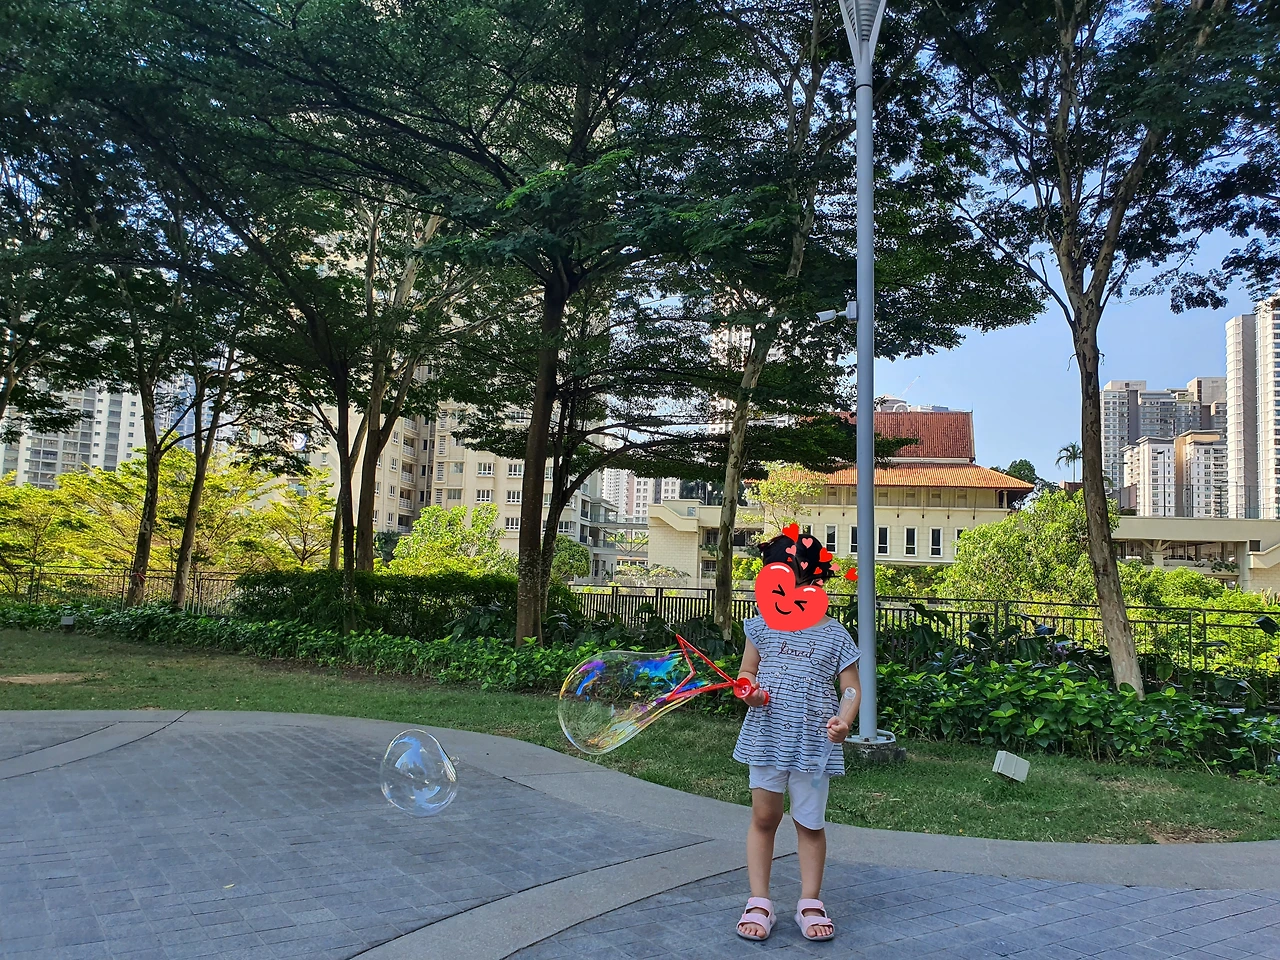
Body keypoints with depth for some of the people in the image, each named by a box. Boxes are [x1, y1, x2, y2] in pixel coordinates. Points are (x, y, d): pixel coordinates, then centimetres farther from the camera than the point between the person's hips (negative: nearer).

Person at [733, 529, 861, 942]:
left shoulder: (835, 636, -5)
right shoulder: (763, 627, 1)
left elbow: (852, 688, -1)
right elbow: (746, 670, 11)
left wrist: (844, 719, -19)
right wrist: (749, 688, -12)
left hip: (813, 742, -1)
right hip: (768, 737, 2)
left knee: (810, 823, 10)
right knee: (763, 817, 8)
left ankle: (810, 902, 26)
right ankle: (758, 902, 18)